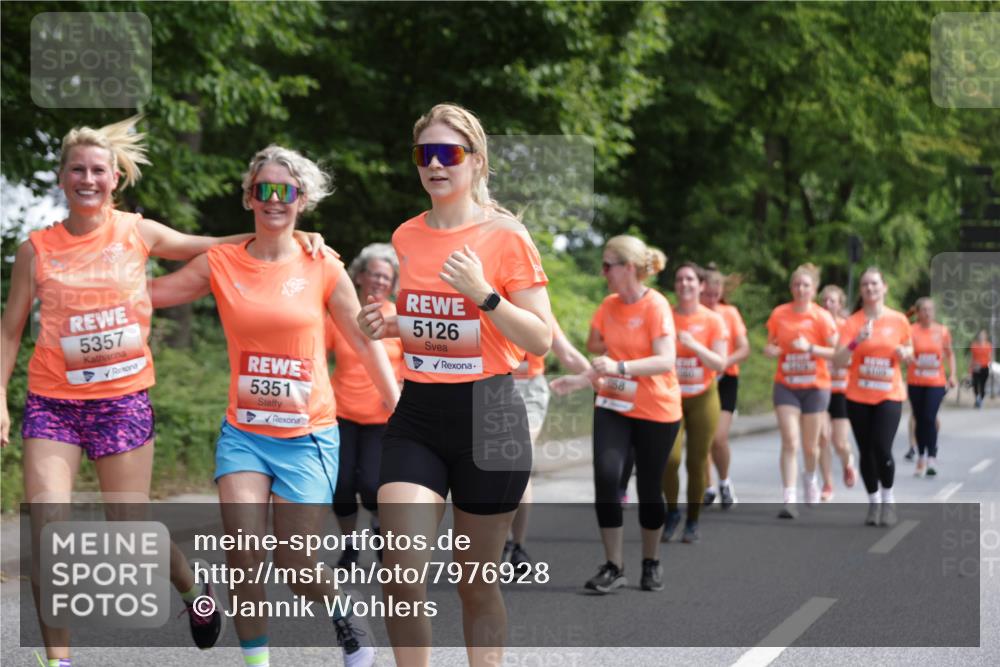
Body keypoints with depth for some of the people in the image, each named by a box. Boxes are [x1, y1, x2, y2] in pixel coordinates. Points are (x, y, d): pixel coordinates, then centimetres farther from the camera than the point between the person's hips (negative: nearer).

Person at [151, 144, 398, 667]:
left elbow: (365, 344, 4)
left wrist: (400, 412, 4)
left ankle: (340, 610, 32)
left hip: (308, 436, -1)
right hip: (244, 433, 1)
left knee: (294, 565, -1)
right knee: (243, 548, -15)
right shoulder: (220, 263, 1)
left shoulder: (322, 269, -2)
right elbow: (144, 294, -1)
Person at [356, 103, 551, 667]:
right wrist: (383, 325, 1)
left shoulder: (505, 235, -7)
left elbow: (541, 340, -9)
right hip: (416, 417, 4)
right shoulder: (405, 237, 7)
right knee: (402, 571, -11)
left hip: (489, 417, -4)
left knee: (478, 583, 6)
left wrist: (483, 293, -21)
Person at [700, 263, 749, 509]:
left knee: (718, 437, -13)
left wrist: (724, 362, -19)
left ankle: (725, 483, 12)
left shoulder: (730, 313, 1)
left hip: (724, 380, -1)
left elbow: (744, 349, -1)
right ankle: (707, 488, 21)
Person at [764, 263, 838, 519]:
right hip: (786, 385, 1)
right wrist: (770, 350, -8)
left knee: (810, 446, 10)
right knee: (790, 442, -12)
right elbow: (771, 345, 15)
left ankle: (810, 479, 42)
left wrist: (810, 348, -21)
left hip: (815, 386, -1)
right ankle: (789, 499, -15)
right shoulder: (779, 314, 1)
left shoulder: (821, 317, -6)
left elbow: (836, 352, -7)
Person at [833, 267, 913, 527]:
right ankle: (873, 502, 22)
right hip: (858, 396, 1)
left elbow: (909, 351, 17)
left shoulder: (898, 320, 1)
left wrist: (904, 353, -6)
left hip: (889, 395, -1)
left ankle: (888, 500, 7)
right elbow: (838, 360, -12)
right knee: (866, 452, 4)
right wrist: (857, 341, -27)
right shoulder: (853, 322, -3)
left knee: (882, 449, -15)